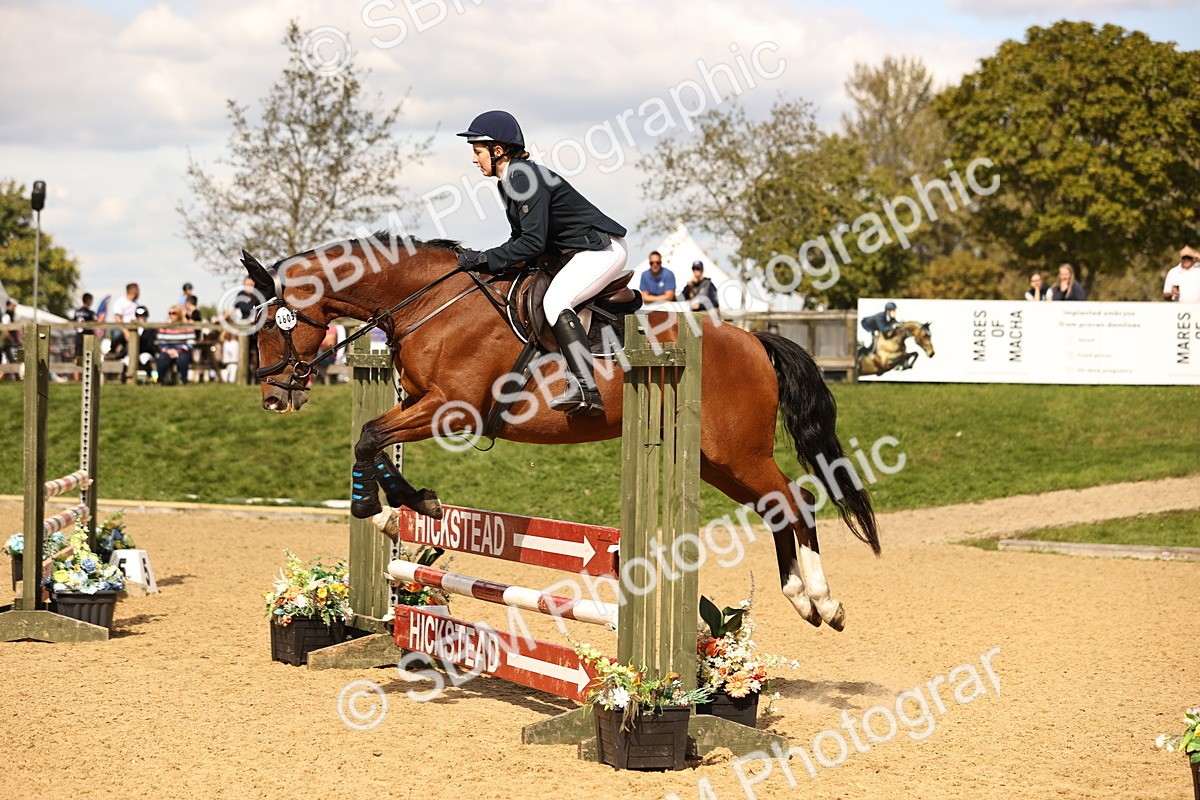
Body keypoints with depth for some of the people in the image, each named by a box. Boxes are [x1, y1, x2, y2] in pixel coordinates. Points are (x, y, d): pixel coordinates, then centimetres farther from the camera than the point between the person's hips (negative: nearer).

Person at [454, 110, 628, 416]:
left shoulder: (526, 178, -21)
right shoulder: (508, 182, 10)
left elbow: (533, 241, -26)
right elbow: (521, 236, 14)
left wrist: (485, 259, -23)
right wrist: (484, 260, 1)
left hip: (603, 249, -11)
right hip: (579, 252, 11)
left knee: (554, 301, -28)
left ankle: (586, 389, -38)